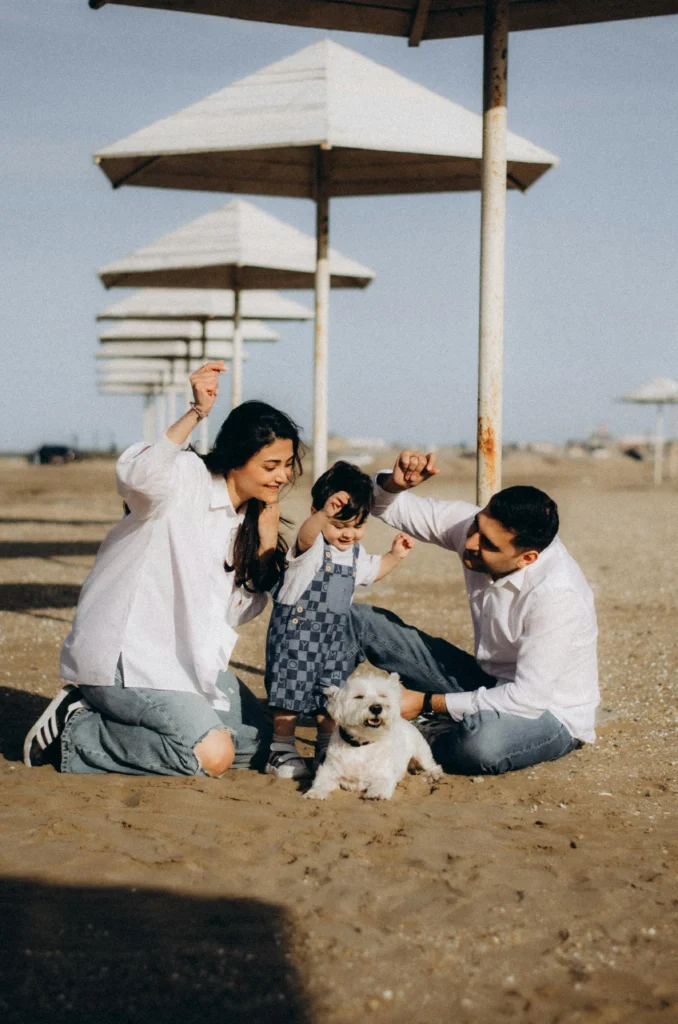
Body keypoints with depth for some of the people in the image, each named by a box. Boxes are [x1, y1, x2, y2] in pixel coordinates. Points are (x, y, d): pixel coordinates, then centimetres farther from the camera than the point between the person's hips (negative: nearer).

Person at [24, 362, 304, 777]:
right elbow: (139, 478, -42)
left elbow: (235, 614, 8)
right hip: (123, 654, -10)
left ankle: (103, 715, 15)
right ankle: (75, 731, -4)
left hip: (185, 655, 10)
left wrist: (267, 547, -4)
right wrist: (195, 415, -52)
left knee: (255, 740, 12)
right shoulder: (187, 479, -16)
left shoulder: (249, 516, 9)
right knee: (212, 754, -22)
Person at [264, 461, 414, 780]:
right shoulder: (312, 546, -17)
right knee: (291, 692, -2)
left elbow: (370, 571, 30)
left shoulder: (355, 552, 7)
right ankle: (281, 750, 11)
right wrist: (326, 514, -64)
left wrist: (395, 555, 15)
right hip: (297, 631, -7)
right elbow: (307, 534, -44)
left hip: (334, 633, 7)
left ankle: (327, 748, 25)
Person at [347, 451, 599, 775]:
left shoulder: (556, 596, -33)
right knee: (359, 620, -2)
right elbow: (390, 506, -2)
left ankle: (420, 742, -8)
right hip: (490, 683, 6)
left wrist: (426, 702, -25)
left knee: (481, 744, -42)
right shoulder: (478, 525, -14)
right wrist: (396, 483, -28)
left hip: (548, 713, -6)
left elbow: (529, 699, -31)